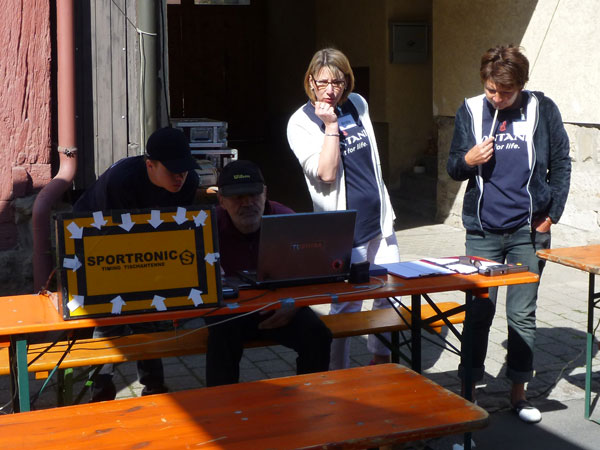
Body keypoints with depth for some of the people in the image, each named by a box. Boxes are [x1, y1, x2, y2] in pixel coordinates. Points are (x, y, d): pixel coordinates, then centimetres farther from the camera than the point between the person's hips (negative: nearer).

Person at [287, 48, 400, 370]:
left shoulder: (358, 105, 8)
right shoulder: (301, 122, -9)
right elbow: (326, 173, -21)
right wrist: (330, 125, -22)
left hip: (378, 220, 6)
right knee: (347, 306, -1)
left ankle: (381, 359, 32)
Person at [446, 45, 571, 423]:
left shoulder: (542, 109, -1)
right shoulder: (471, 111, 3)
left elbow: (561, 164, 4)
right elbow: (453, 168, 10)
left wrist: (550, 215, -2)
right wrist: (467, 160, -13)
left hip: (528, 230, -1)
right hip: (483, 231, 1)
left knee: (523, 314, 6)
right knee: (479, 312, 3)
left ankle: (518, 391, 19)